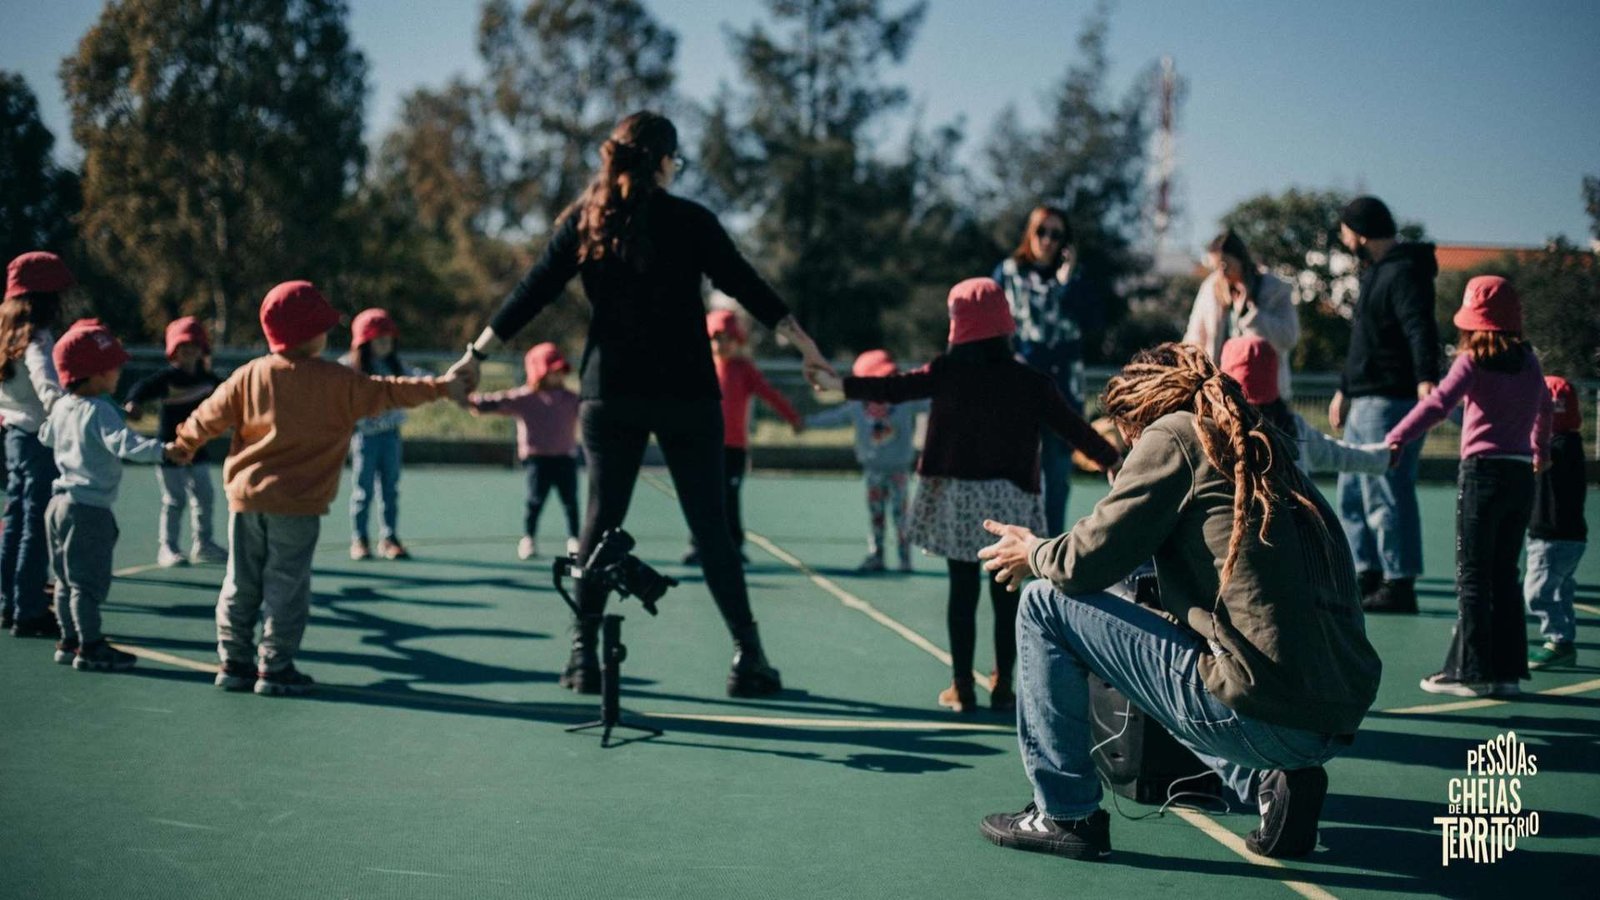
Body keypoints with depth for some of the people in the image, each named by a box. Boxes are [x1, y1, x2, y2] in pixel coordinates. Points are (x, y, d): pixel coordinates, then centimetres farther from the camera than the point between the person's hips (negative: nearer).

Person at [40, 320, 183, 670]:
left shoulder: (61, 407, 10)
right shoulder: (99, 411, -18)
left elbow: (46, 436, 29)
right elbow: (122, 442, -35)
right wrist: (160, 450, -44)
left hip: (61, 503, 10)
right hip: (90, 509, -10)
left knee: (67, 579, 16)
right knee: (89, 582, -6)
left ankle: (70, 641, 24)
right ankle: (89, 648, -4)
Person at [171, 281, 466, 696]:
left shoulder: (250, 375, 3)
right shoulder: (339, 382, -7)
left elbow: (210, 415, 11)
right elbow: (388, 393, -3)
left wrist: (183, 443, 30)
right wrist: (442, 388, 7)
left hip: (246, 496, 4)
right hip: (298, 505, -4)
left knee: (241, 585, 11)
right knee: (287, 588, 3)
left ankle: (235, 662, 17)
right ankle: (275, 669, 5)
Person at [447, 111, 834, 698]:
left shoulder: (584, 222, 4)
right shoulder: (691, 221, -3)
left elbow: (530, 294, 3)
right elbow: (748, 289, -2)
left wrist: (475, 355, 10)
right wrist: (807, 348, 5)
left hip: (610, 396, 2)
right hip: (686, 395, -2)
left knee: (600, 520, 8)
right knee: (710, 525, 3)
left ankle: (583, 655, 8)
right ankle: (747, 655, 4)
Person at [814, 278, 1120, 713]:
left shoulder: (948, 372, -3)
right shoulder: (1031, 383, 0)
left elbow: (894, 387, -4)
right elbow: (1072, 427, 4)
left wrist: (843, 384, 5)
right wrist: (1114, 461, 15)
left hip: (955, 497, 0)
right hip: (1010, 501, 0)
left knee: (962, 592, 5)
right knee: (1006, 593, 8)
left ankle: (962, 687, 8)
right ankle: (1002, 686, 12)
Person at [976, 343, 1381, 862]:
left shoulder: (1175, 433, -1)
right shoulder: (1264, 449, 21)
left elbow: (1093, 559, -4)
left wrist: (1034, 556, 18)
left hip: (1262, 713, -9)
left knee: (1045, 606, 5)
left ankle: (1065, 815, 11)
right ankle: (1269, 782, 16)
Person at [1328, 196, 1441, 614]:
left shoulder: (1404, 272, -13)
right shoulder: (1375, 272, 20)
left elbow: (1421, 330, -28)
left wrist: (1426, 380, -42)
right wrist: (1344, 390, 33)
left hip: (1390, 403, -11)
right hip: (1365, 402, 11)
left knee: (1386, 493, -9)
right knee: (1352, 494, 15)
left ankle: (1399, 586, -6)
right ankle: (1368, 577, 23)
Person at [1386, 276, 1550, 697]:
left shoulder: (1474, 361, -7)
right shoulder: (1529, 362, 12)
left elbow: (1439, 402, -22)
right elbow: (1543, 407, 30)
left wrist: (1396, 438, -27)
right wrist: (1540, 448, 48)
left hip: (1483, 472, -6)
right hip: (1521, 474, 6)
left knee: (1473, 576, -1)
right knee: (1504, 574, 13)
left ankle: (1472, 671, -2)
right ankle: (1507, 669, 15)